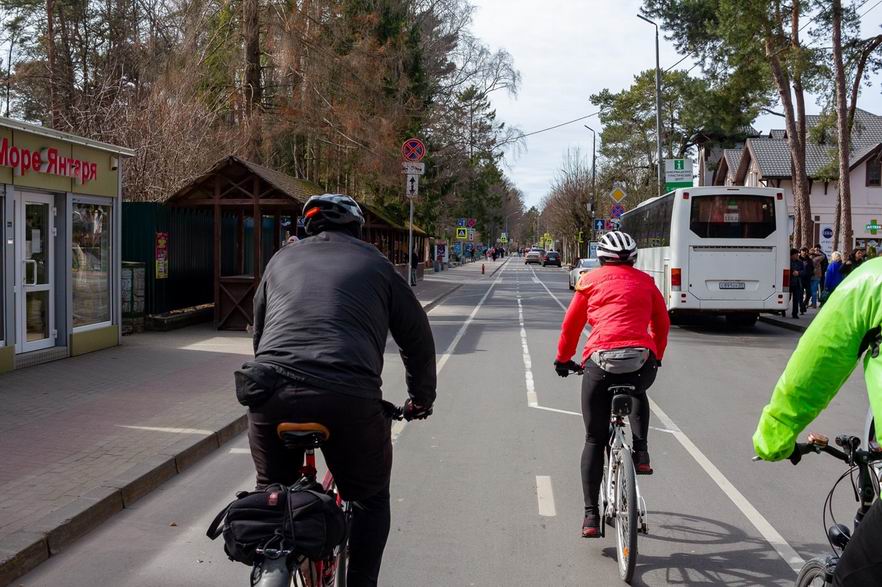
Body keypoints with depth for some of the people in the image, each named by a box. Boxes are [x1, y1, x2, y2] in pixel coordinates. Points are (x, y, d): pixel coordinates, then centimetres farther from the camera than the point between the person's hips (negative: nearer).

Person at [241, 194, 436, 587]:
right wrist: (421, 399, 36)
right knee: (369, 498, 19)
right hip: (349, 399, -2)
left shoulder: (282, 259, 24)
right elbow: (417, 337, 22)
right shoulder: (375, 263, 17)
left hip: (273, 392, 3)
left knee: (272, 490, 27)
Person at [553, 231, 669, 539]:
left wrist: (563, 359, 33)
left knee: (595, 440, 10)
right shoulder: (645, 281, 20)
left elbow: (571, 324, 18)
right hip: (642, 361, 2)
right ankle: (641, 453, 20)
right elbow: (662, 323, 25)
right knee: (638, 393, 39)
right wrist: (656, 357, 41)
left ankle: (591, 516, 6)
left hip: (601, 360, -1)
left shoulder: (591, 279, 16)